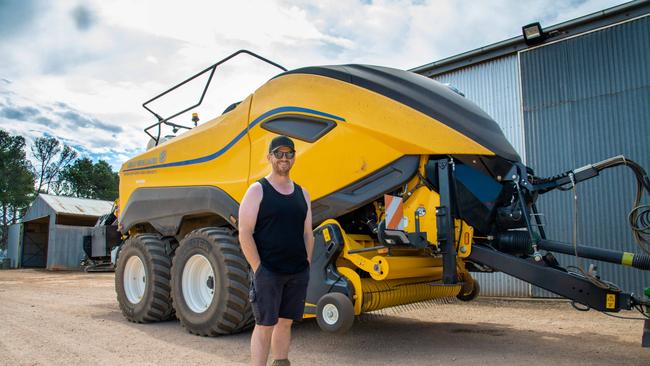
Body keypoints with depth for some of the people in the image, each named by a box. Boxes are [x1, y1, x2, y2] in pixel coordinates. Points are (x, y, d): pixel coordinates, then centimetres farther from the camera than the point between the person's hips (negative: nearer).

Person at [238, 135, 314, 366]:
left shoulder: (302, 194, 13)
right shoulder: (257, 191, -4)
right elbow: (244, 234, -9)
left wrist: (306, 266, 7)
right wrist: (258, 269, -13)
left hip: (298, 273, 5)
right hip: (268, 272, -5)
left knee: (285, 322, 13)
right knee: (264, 326, 0)